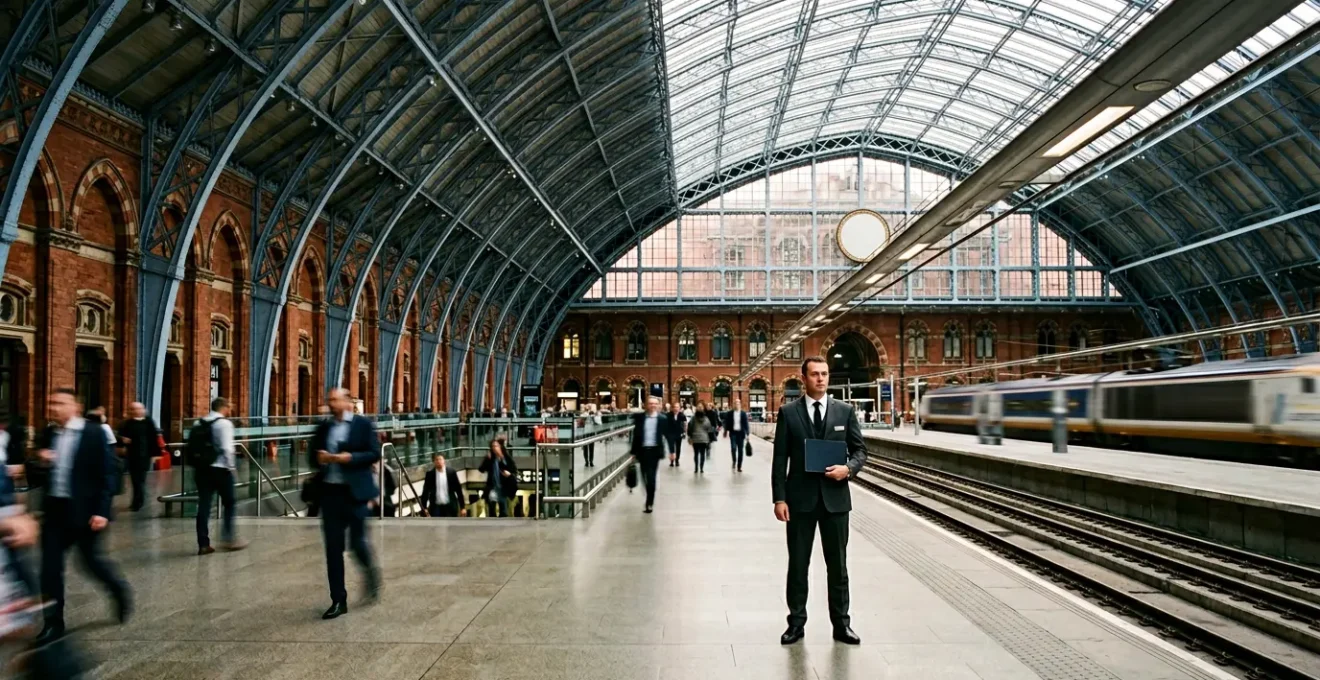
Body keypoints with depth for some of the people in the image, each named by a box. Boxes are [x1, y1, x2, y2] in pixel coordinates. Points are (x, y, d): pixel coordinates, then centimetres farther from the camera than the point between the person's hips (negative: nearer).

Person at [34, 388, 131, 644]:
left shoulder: (94, 434, -10)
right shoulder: (48, 434, 7)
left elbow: (108, 473, -11)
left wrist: (102, 511, -16)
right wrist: (41, 460, -9)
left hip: (84, 510, -5)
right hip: (54, 509, 5)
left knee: (92, 560, 4)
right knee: (50, 565, 4)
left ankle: (119, 590, 32)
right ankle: (53, 622, 13)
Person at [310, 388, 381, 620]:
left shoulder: (364, 424, -1)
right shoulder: (323, 427, 12)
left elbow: (375, 453, -7)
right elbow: (313, 455, 15)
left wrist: (350, 458, -20)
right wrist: (319, 458, -7)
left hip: (353, 491, -4)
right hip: (329, 491, 4)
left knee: (357, 542, -1)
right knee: (333, 548, 4)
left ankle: (371, 574, 31)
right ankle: (338, 601, 10)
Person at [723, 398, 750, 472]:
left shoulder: (743, 413, 1)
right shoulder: (730, 413, 2)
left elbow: (746, 424, 1)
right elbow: (727, 423, 6)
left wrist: (747, 434, -5)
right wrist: (726, 432, 3)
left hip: (741, 433, 1)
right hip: (733, 433, 0)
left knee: (740, 450, 3)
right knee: (733, 448, -14)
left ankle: (739, 466, 11)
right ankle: (734, 461, 12)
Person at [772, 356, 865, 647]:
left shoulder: (845, 411, 3)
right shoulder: (788, 412, -1)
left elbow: (860, 449, 7)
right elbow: (780, 458, -2)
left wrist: (848, 468, -15)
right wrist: (779, 498, -8)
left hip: (835, 497, 1)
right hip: (800, 498, -1)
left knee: (837, 564, 8)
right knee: (798, 563, 8)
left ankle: (841, 624, 19)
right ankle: (796, 622, 19)